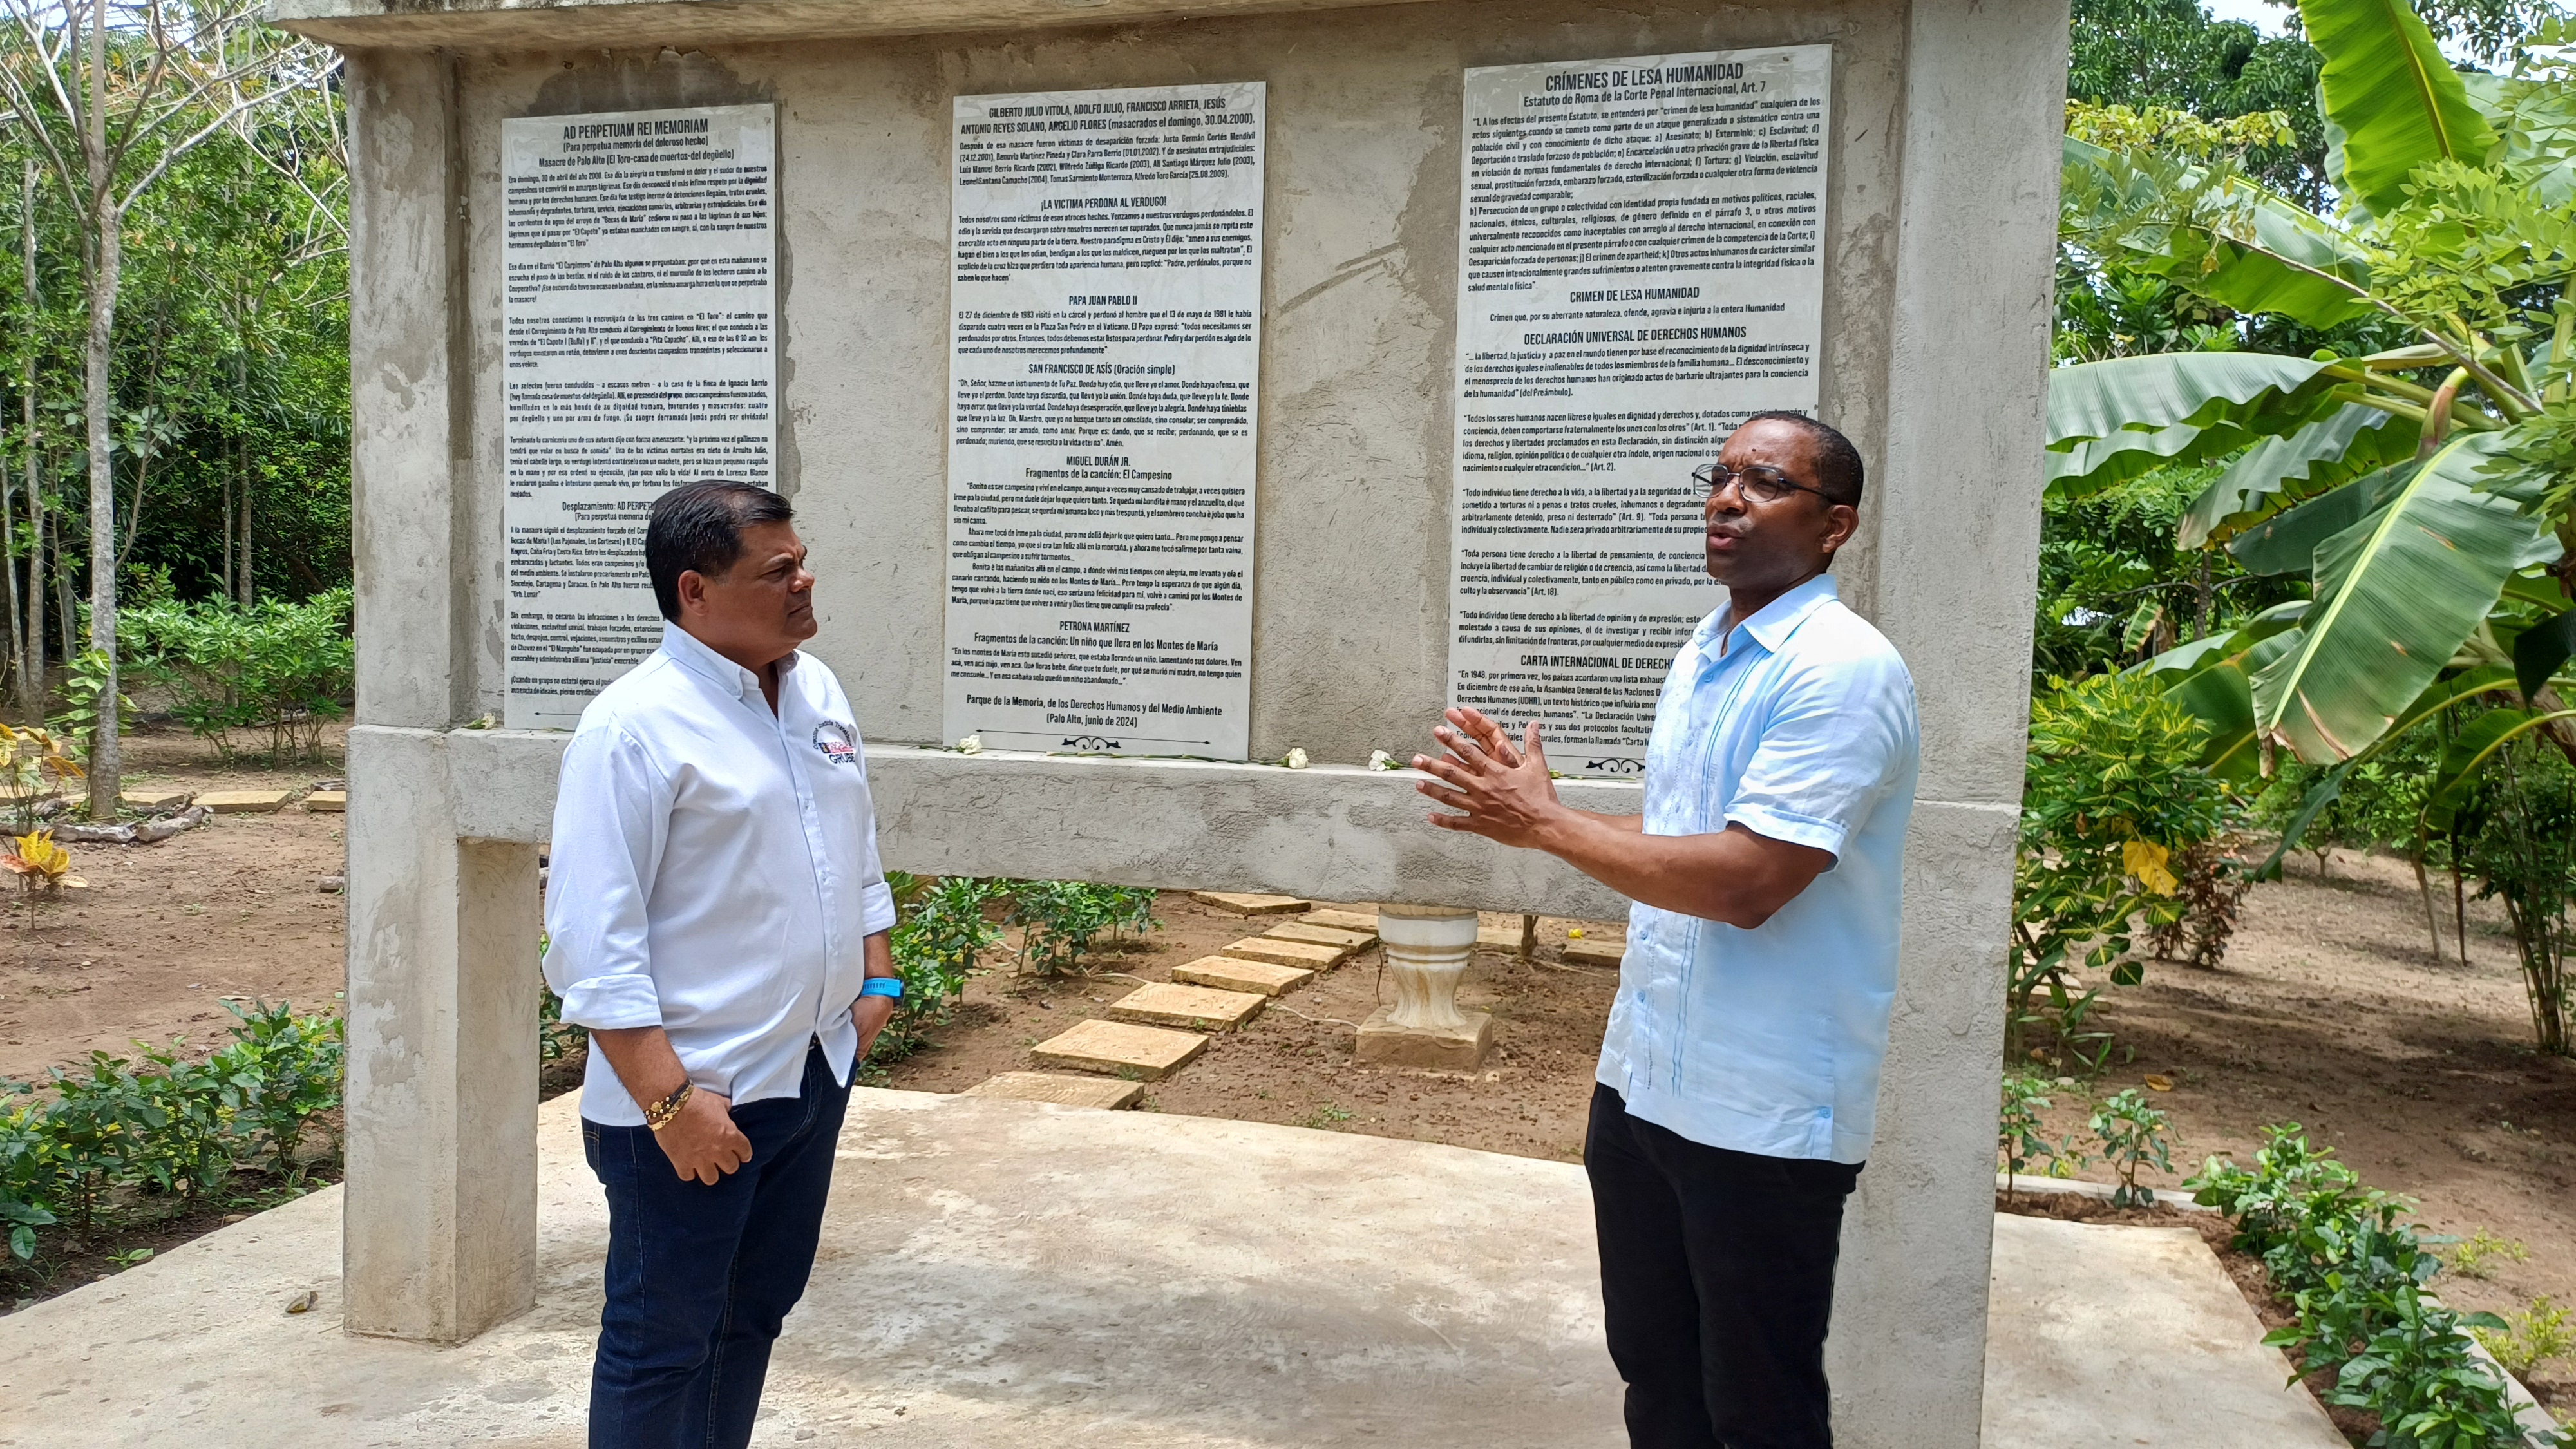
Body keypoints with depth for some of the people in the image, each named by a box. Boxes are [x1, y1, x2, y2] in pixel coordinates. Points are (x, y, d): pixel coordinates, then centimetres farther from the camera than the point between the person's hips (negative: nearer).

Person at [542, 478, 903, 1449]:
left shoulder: (818, 691, 7)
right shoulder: (636, 725, -17)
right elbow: (593, 945, -20)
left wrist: (876, 976, 9)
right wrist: (670, 1101, -22)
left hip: (816, 1070, 8)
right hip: (689, 1095, -7)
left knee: (756, 1314, 20)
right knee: (663, 1343, 7)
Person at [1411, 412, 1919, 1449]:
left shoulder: (1843, 673, -17)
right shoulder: (1702, 657, 11)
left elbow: (1745, 880, -26)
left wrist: (1549, 825, -17)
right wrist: (1528, 814, 4)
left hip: (1764, 1118, -8)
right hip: (1641, 1087, 8)